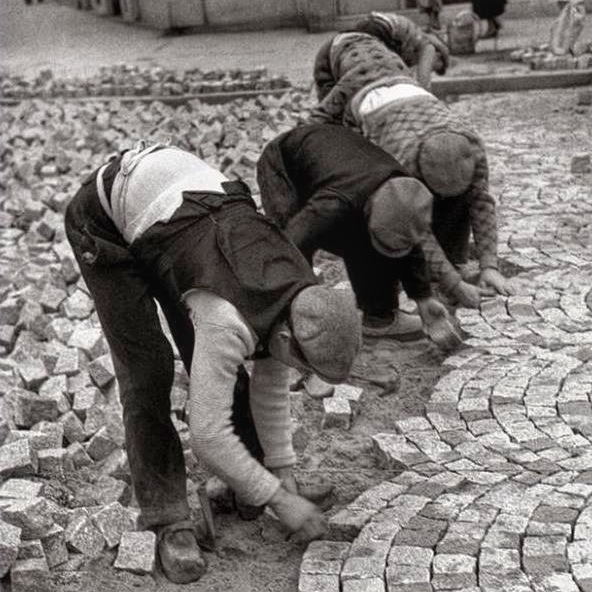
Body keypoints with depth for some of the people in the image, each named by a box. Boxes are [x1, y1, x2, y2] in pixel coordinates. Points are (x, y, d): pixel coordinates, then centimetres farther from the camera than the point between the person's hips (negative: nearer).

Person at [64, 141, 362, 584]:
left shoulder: (299, 292, -12)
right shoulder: (229, 321, -36)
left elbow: (272, 384, 2)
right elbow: (208, 434, -29)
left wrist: (283, 471, 3)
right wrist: (278, 499, -18)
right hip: (104, 216, -7)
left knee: (212, 360, 6)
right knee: (147, 371, -12)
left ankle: (245, 483, 24)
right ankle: (167, 519, 1)